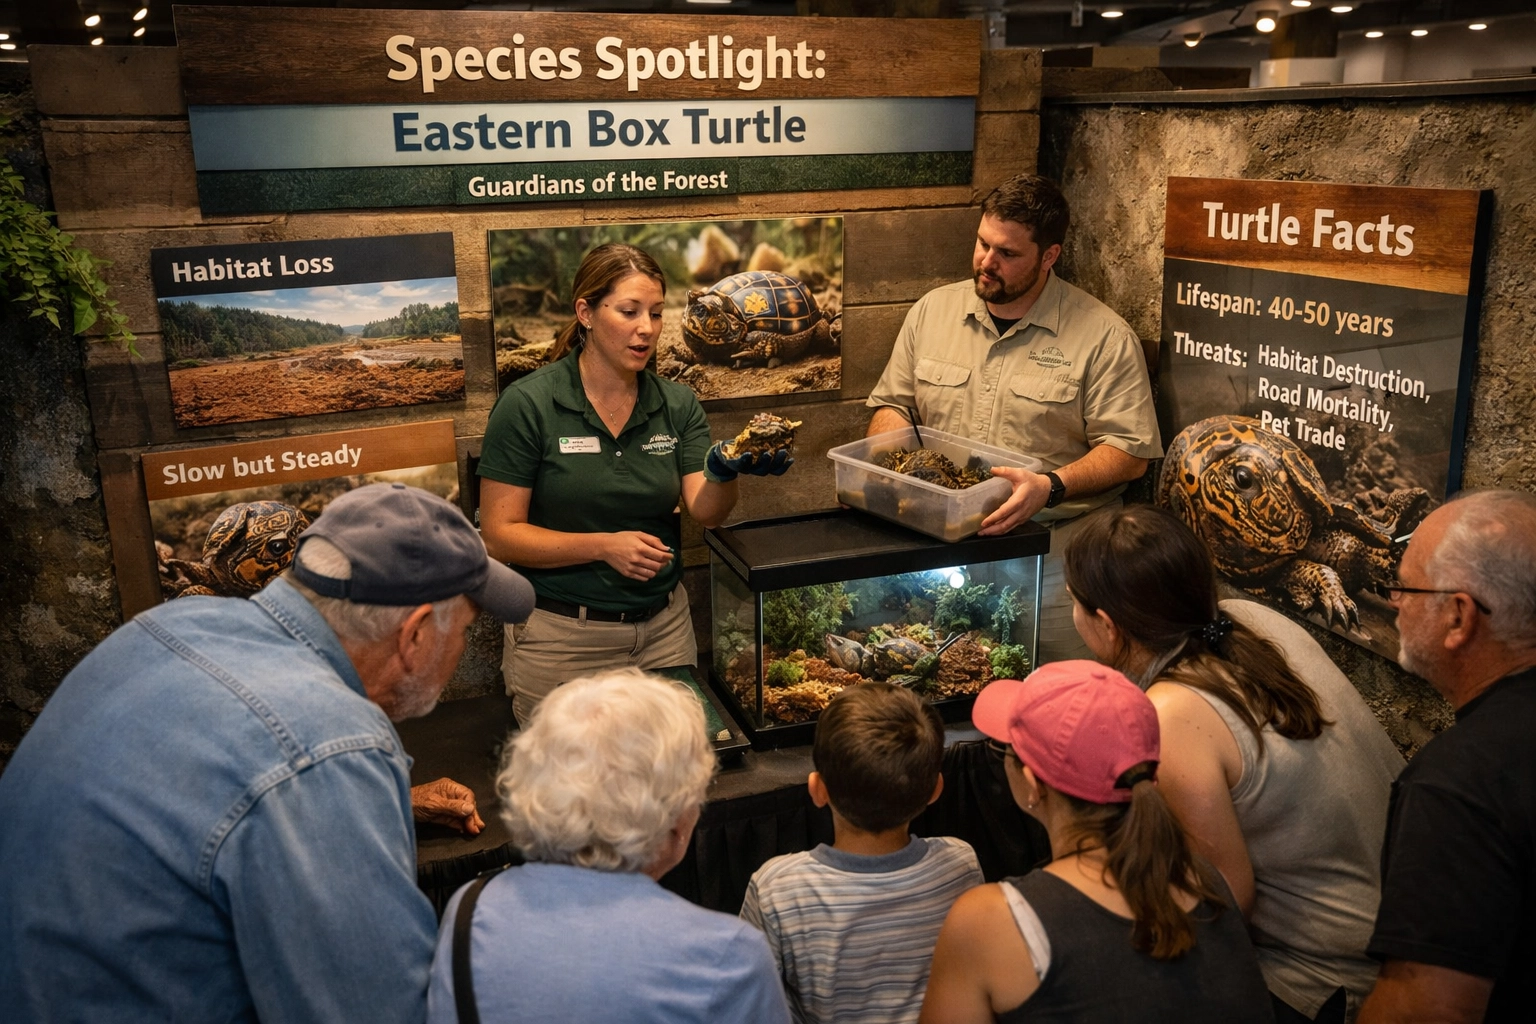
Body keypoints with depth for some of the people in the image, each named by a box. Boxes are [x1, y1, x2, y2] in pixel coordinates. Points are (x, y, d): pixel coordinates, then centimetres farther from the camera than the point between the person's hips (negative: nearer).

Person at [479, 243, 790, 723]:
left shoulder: (678, 405, 2)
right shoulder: (527, 405, -10)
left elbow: (706, 511, -8)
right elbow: (500, 533, -12)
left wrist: (725, 471, -30)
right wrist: (604, 546, -23)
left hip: (664, 626, 4)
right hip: (561, 634, -3)